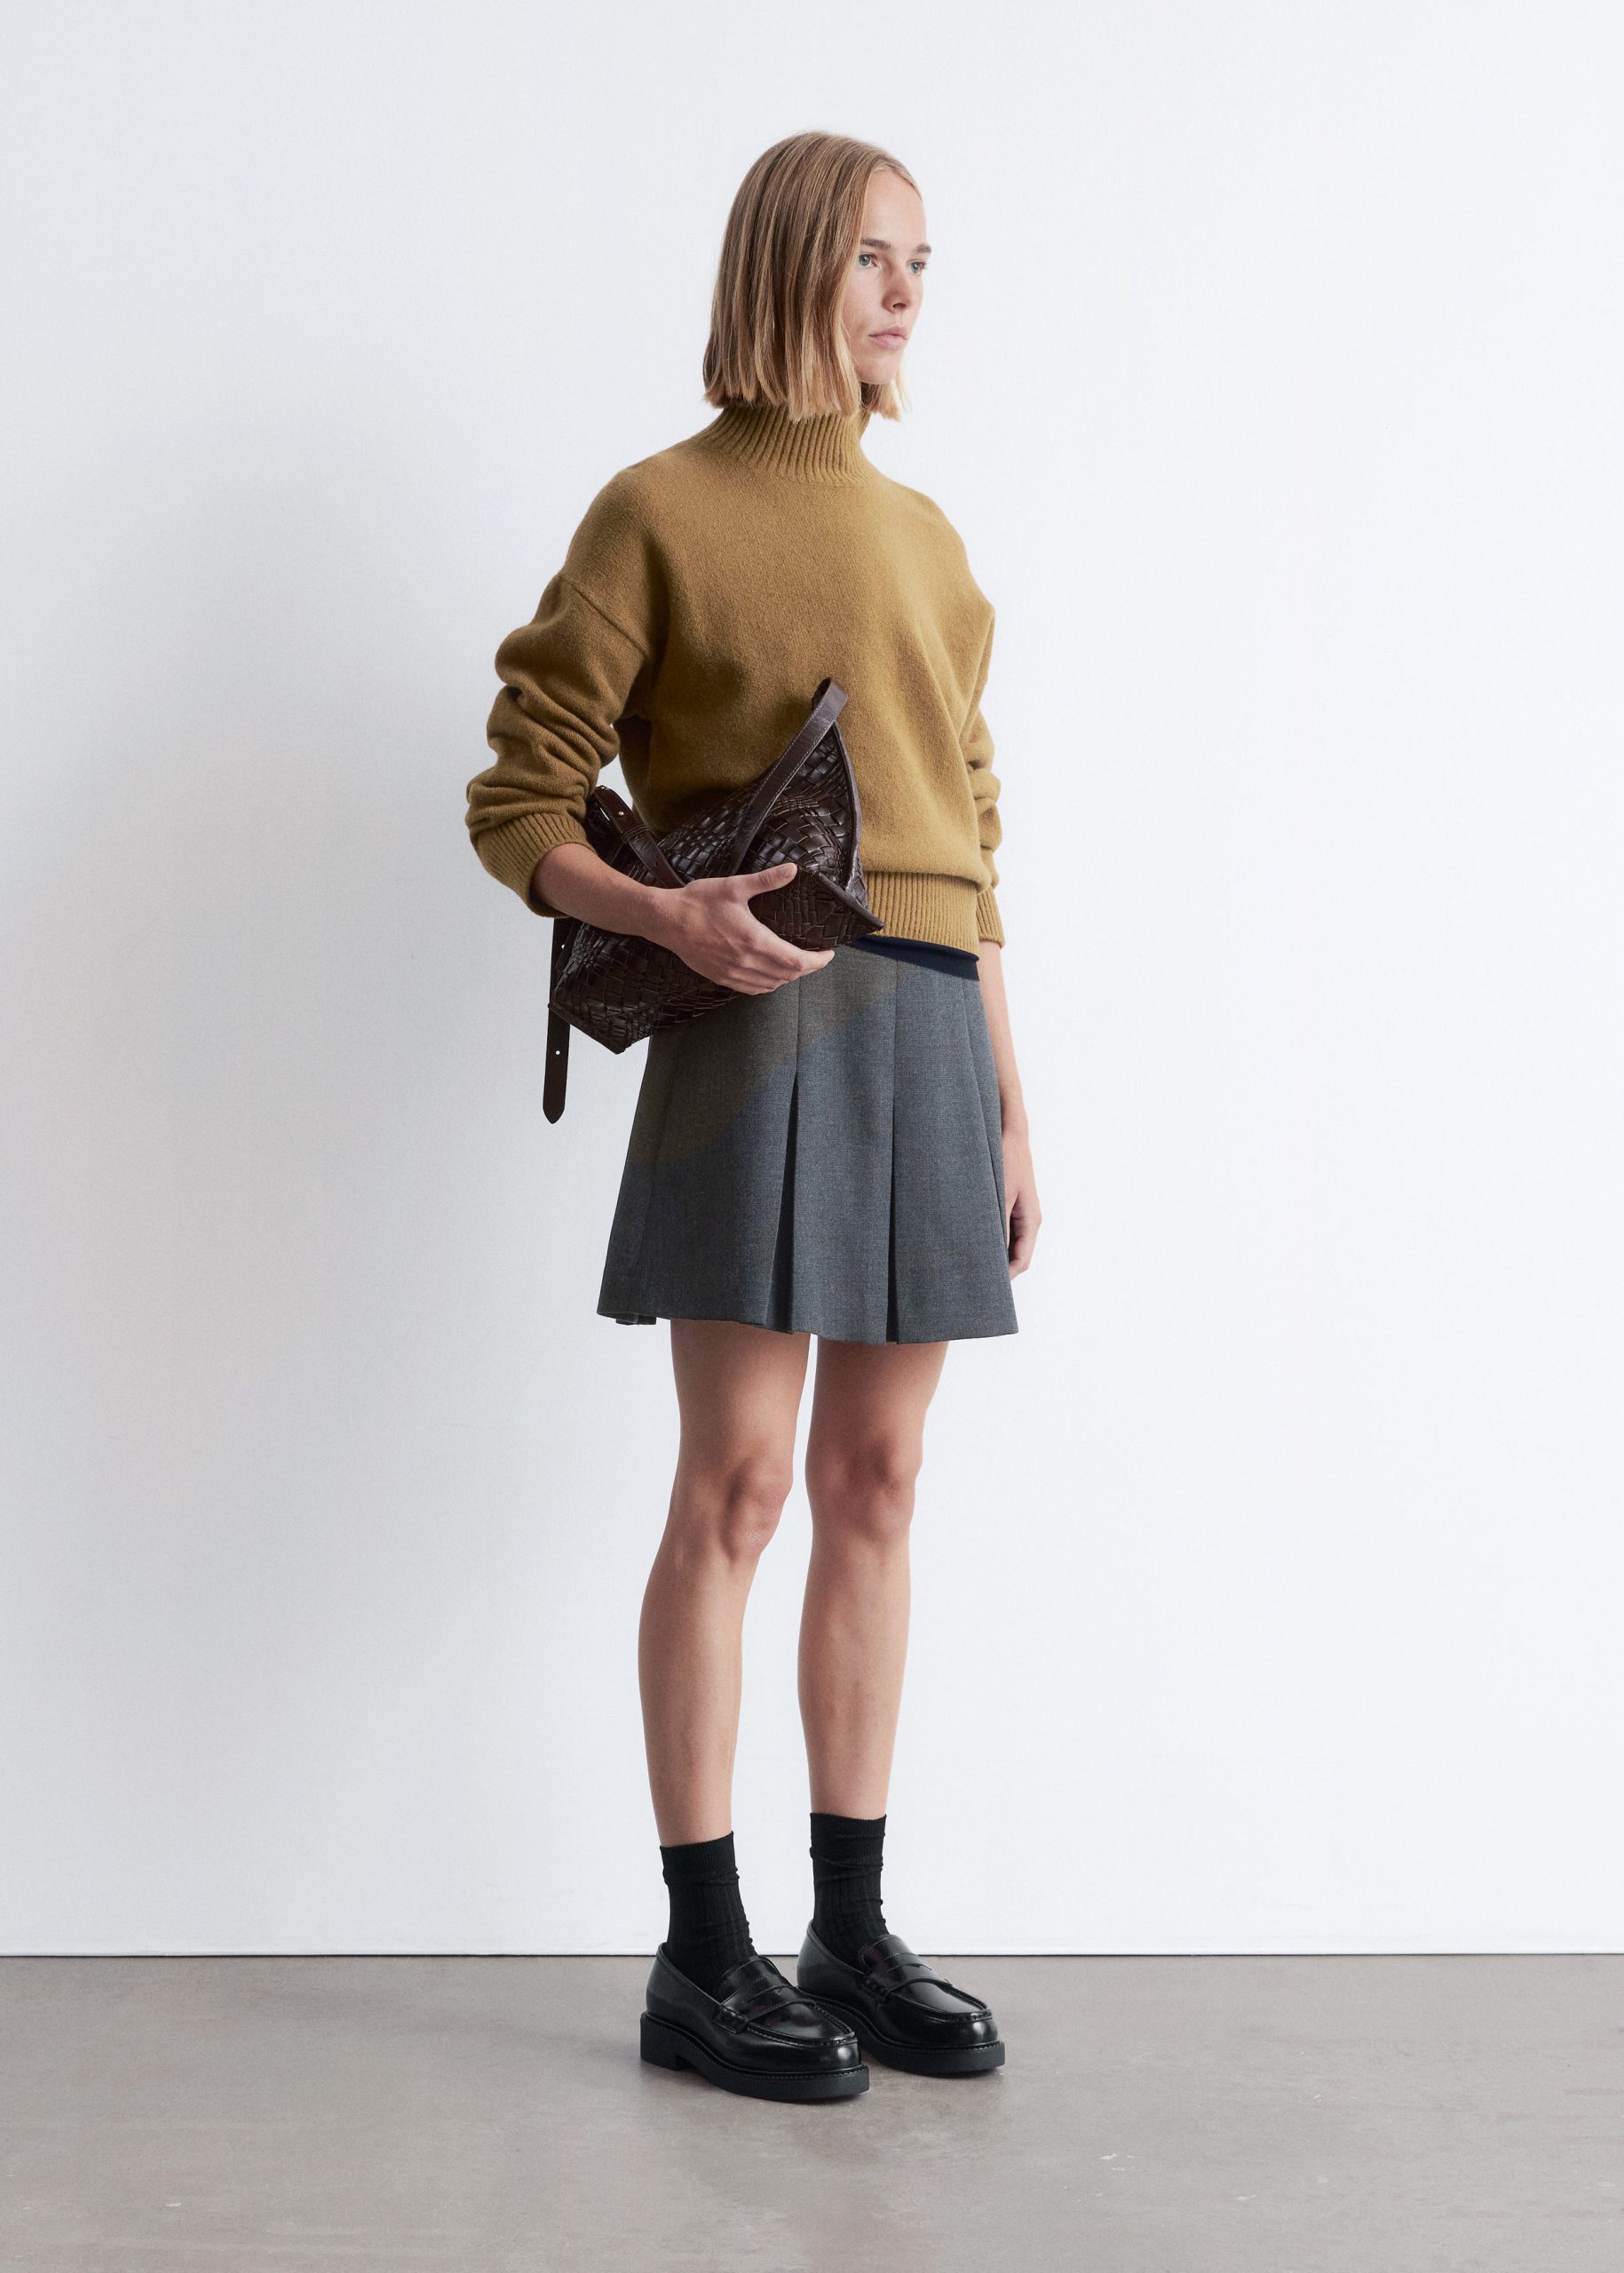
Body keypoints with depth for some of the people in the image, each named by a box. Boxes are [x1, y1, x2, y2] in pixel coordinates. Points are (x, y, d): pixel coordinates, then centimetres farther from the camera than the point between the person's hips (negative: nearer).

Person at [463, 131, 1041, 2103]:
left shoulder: (924, 535, 19)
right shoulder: (661, 509, 2)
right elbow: (519, 809, 0)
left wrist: (1008, 1105, 15)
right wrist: (668, 915, -19)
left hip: (931, 1027, 6)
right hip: (762, 1019, -6)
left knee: (875, 1486, 6)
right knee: (739, 1481, -6)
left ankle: (853, 1933, 15)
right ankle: (703, 1958, 4)